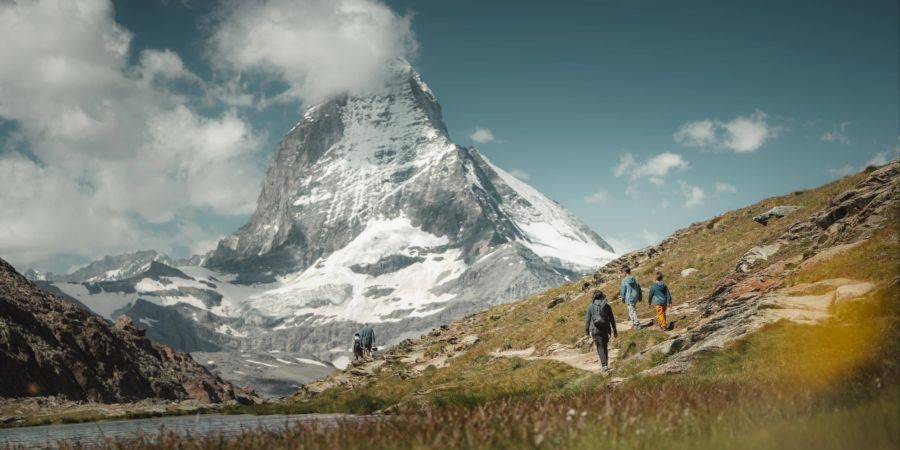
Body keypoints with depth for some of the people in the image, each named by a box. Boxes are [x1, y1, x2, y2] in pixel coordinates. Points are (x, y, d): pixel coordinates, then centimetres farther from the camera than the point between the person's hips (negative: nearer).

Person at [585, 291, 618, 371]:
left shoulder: (591, 306, 1)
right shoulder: (607, 305, 3)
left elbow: (587, 319, -1)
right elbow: (612, 319, 5)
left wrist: (587, 331, 5)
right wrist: (615, 331, 11)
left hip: (596, 329, -2)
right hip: (605, 329, 2)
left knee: (600, 347, 0)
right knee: (605, 346, 19)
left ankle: (604, 365, -13)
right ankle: (606, 363, 24)